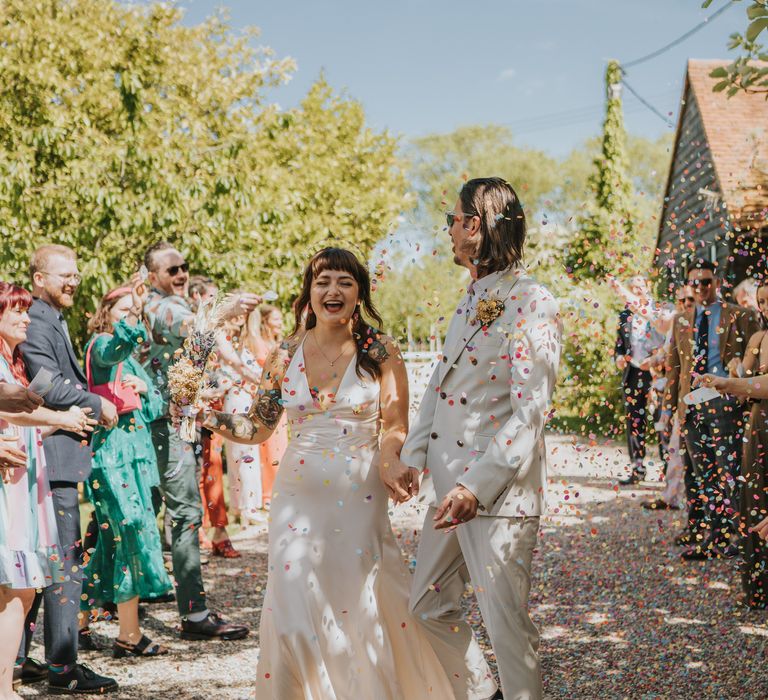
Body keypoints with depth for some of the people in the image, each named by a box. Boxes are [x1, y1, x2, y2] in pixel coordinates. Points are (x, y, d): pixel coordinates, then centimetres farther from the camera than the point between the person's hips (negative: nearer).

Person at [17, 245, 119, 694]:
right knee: (66, 560, -8)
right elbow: (49, 387, -20)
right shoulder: (35, 323, -13)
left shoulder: (54, 321, 20)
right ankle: (63, 667, -3)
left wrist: (92, 404, 8)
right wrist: (97, 405, -8)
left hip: (56, 454, 11)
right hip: (52, 455, -11)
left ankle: (16, 657, 24)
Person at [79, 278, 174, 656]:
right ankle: (129, 635, -6)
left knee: (114, 539, 12)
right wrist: (131, 316, -47)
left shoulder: (129, 358, 20)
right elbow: (118, 344, -32)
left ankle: (80, 615, 23)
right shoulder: (101, 346, -5)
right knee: (132, 534, -10)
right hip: (113, 451, -9)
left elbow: (155, 408, 16)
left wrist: (144, 389, -4)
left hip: (134, 452, 9)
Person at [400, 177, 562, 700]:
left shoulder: (531, 304, -13)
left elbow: (530, 415, -20)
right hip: (450, 485, 9)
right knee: (429, 607, 16)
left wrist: (478, 485, -25)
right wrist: (413, 456, 6)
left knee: (506, 621, -1)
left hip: (499, 493, -9)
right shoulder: (472, 300, 16)